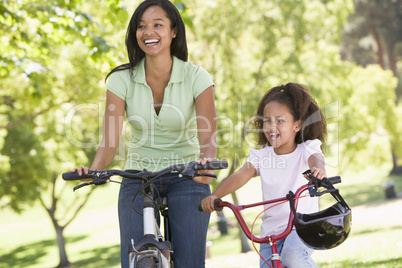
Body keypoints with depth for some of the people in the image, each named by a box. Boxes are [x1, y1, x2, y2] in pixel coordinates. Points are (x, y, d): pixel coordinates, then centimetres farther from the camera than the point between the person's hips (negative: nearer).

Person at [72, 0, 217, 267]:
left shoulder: (196, 76, -11)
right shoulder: (122, 79, -7)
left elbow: (208, 137, -19)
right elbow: (110, 141, -13)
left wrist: (206, 163, -42)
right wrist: (93, 170, -34)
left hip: (186, 178, -1)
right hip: (138, 180, 1)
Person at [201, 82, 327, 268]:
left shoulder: (306, 150, -3)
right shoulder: (262, 156, 6)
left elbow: (316, 159, -25)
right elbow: (240, 176, -8)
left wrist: (318, 169, -51)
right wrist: (214, 196, -25)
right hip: (270, 230, 4)